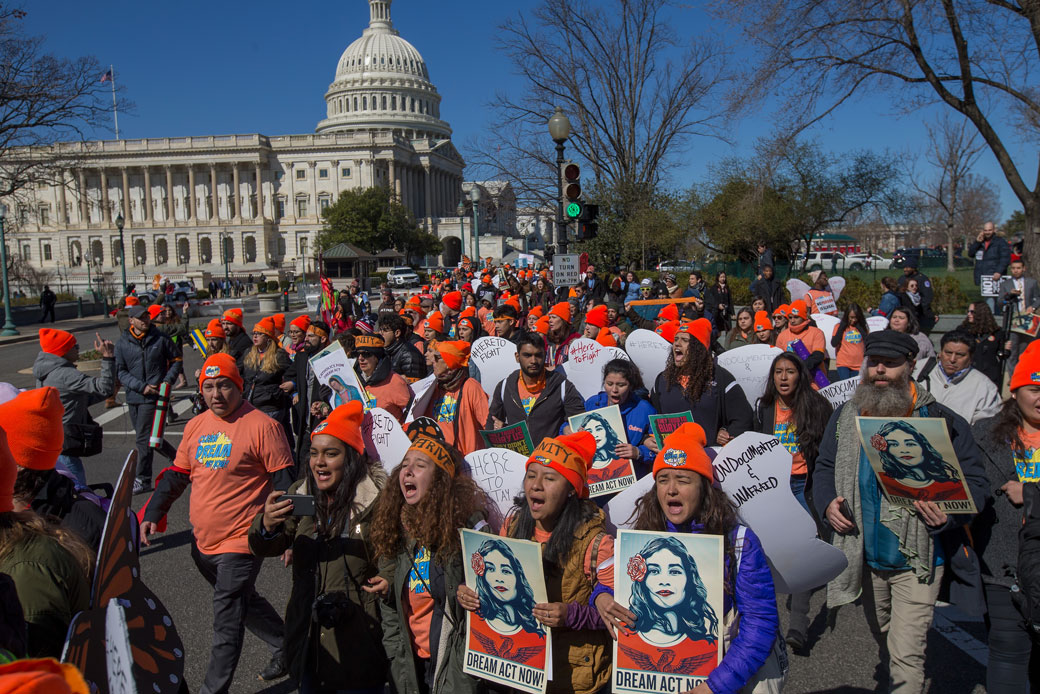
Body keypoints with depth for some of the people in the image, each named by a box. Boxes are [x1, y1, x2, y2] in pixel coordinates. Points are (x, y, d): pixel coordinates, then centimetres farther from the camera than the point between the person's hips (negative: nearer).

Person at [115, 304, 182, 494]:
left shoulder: (160, 339, -1)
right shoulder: (123, 343, 3)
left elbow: (177, 360, 9)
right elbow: (121, 371, 2)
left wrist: (168, 380, -4)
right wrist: (141, 386, -10)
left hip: (154, 396, -4)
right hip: (133, 396, 4)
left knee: (143, 438, -7)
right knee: (146, 437, 14)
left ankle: (143, 480, 0)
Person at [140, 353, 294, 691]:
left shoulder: (262, 426, -13)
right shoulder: (196, 426, 7)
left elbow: (284, 482, -12)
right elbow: (176, 475, 16)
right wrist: (151, 514, 8)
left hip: (241, 540, -7)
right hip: (203, 541, 7)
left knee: (227, 621, -2)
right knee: (244, 602, 22)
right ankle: (286, 647, 42)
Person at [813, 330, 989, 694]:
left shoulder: (942, 421, -10)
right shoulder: (845, 418, 2)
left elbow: (974, 481, -6)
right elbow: (825, 467, 11)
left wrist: (950, 516, -24)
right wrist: (827, 503, -9)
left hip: (916, 559, -5)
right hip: (866, 557, 5)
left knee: (906, 654, -7)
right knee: (882, 634, 25)